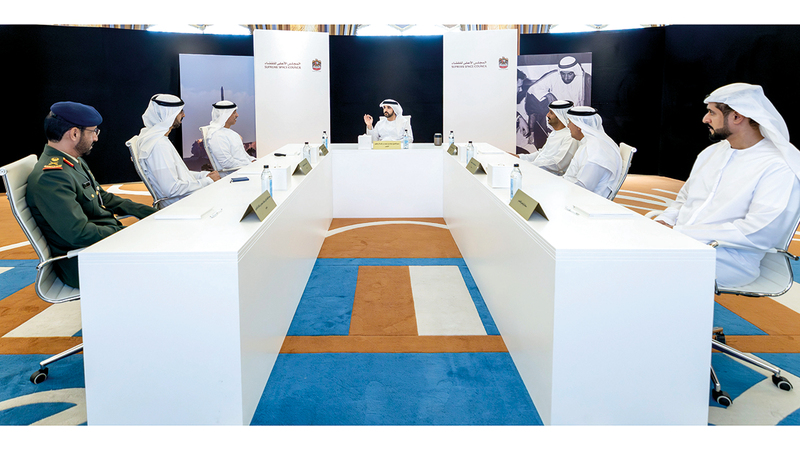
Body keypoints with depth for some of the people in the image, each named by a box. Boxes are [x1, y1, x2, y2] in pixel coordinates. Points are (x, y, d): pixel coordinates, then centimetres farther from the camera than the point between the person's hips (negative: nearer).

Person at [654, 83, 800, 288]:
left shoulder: (780, 168, -9)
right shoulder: (711, 152, 17)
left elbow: (758, 234, -19)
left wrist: (679, 232, -20)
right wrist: (664, 222, -3)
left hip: (731, 259, -7)